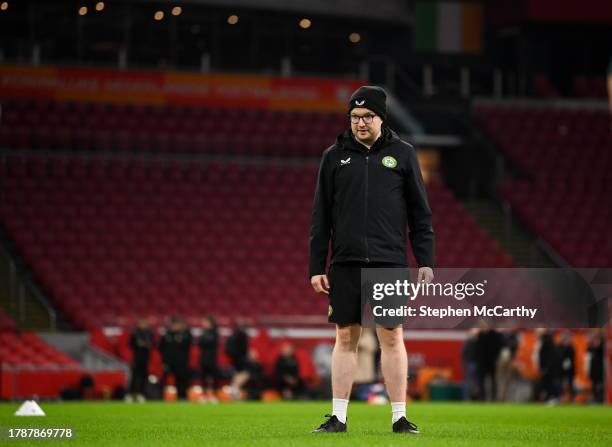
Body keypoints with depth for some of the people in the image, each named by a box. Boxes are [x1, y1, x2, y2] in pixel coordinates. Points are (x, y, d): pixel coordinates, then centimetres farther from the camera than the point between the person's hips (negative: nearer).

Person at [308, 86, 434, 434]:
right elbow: (321, 217, 8)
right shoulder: (335, 156, 8)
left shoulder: (402, 154, 6)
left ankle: (400, 417, 4)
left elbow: (420, 213, 7)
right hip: (346, 262, 1)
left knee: (392, 337, -1)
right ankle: (339, 417, 9)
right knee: (346, 338, 4)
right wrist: (316, 267, 3)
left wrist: (426, 261, 0)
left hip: (389, 262, -1)